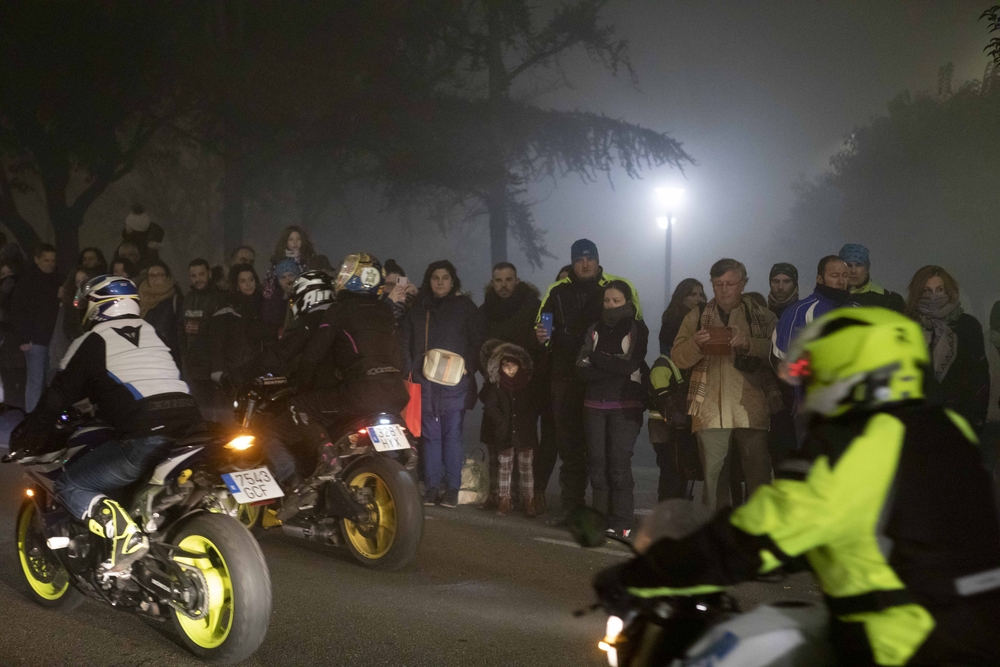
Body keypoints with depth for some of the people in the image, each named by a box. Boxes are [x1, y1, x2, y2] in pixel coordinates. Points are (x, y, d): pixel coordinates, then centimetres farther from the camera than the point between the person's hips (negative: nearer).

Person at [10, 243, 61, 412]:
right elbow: (17, 311, -6)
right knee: (35, 381, -3)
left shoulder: (56, 281, 13)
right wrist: (22, 338, -12)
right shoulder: (27, 281, -3)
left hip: (53, 339, 5)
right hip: (35, 340, -5)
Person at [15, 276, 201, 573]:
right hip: (189, 424, 7)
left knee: (70, 487, 4)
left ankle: (126, 536, -18)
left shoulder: (92, 342, 8)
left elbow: (58, 395, 9)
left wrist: (24, 437, 23)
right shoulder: (152, 333, 26)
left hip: (144, 438, -7)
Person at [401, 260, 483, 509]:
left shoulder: (465, 306, 7)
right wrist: (408, 372, 0)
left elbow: (477, 341, 4)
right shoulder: (417, 308, 14)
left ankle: (452, 488, 1)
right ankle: (431, 487, 6)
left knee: (452, 434, -2)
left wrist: (468, 367, -8)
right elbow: (405, 341, 11)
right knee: (430, 435, 3)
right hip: (425, 382, 2)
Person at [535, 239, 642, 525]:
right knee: (569, 445, 6)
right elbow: (541, 327, 13)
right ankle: (570, 505, 14)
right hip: (567, 380, 2)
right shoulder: (557, 292, 9)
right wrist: (542, 336, -11)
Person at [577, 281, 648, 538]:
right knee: (597, 461, -1)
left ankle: (621, 523, -4)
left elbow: (631, 364, -10)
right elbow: (582, 368, 1)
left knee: (619, 461, -10)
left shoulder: (637, 328, 4)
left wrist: (597, 358, -4)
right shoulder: (595, 329, 13)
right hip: (595, 403, 4)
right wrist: (616, 367, -12)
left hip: (626, 405, -4)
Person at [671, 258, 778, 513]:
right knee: (713, 475, 2)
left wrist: (749, 344, -21)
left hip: (751, 409, -1)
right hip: (710, 410, 1)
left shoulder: (762, 317, 10)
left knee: (758, 473, 2)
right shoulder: (697, 317, 15)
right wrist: (696, 343, -13)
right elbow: (678, 357, 7)